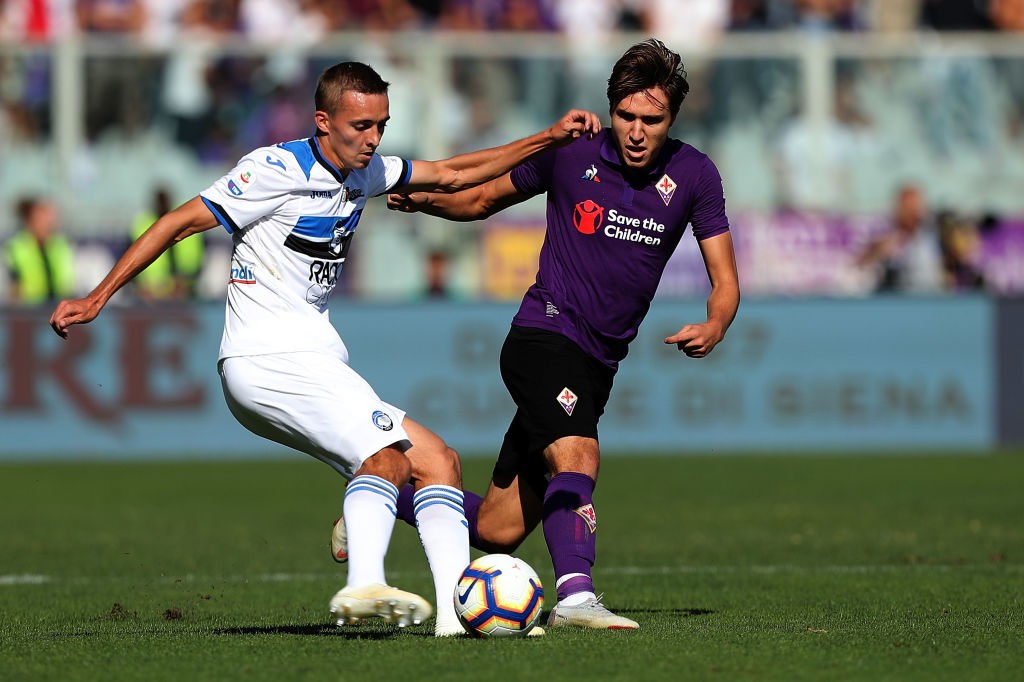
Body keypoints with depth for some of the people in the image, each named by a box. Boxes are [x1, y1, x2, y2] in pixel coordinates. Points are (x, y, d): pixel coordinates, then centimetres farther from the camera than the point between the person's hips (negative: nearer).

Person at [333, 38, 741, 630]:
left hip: (598, 366, 4)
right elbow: (484, 198, 11)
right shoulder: (570, 153, -5)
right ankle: (575, 597, -42)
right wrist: (427, 200, -9)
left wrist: (713, 328, -21)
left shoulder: (694, 175, -1)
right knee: (577, 457, -34)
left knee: (496, 531, 5)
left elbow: (725, 281, 1)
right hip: (544, 337, -4)